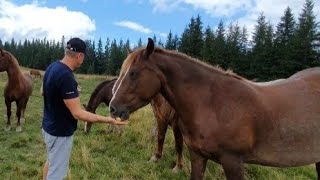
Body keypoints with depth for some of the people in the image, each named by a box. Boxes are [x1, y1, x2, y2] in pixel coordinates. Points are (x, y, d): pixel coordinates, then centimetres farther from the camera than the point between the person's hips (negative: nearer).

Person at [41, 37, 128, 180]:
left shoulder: (52, 67, -1)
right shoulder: (66, 77, -31)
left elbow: (44, 92, 15)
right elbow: (77, 113, -31)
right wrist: (108, 120, -30)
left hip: (49, 125, 10)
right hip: (60, 132, -9)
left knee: (51, 161, 31)